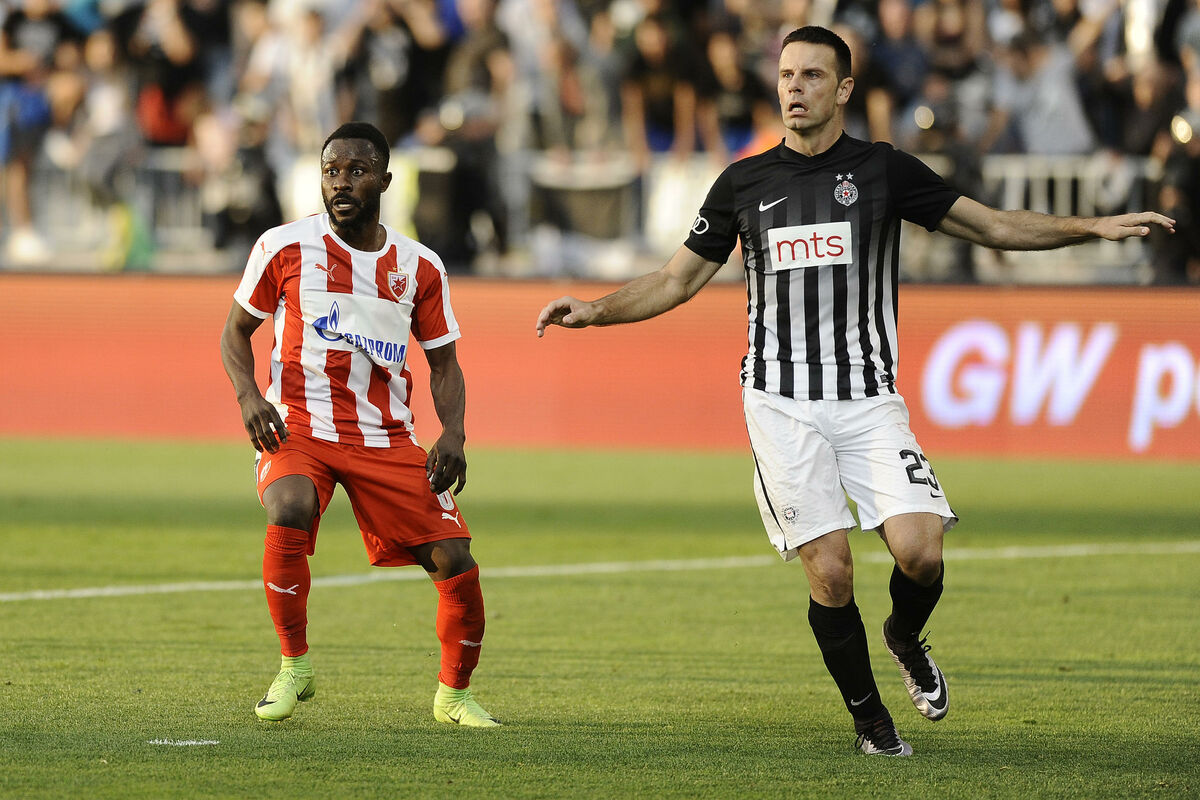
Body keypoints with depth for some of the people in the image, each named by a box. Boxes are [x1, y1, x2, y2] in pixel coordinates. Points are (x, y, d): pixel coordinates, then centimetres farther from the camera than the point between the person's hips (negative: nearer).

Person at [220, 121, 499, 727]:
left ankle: (453, 694, 17)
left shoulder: (419, 266, 5)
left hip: (386, 438, 3)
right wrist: (248, 395, -11)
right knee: (289, 511, -35)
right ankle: (294, 667, -16)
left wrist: (452, 433, -7)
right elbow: (236, 331, 8)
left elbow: (443, 363, 12)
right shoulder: (284, 247, -1)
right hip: (298, 428, -2)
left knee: (455, 562, -8)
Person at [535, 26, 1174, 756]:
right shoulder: (744, 182, 8)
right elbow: (679, 280, 16)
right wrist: (593, 311, 3)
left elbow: (992, 226, 8)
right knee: (829, 571, -8)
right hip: (781, 402, 0)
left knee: (919, 550, -16)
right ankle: (869, 717, 11)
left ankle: (905, 639, 18)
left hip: (870, 400, 0)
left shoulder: (883, 170, 4)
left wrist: (1094, 227, -3)